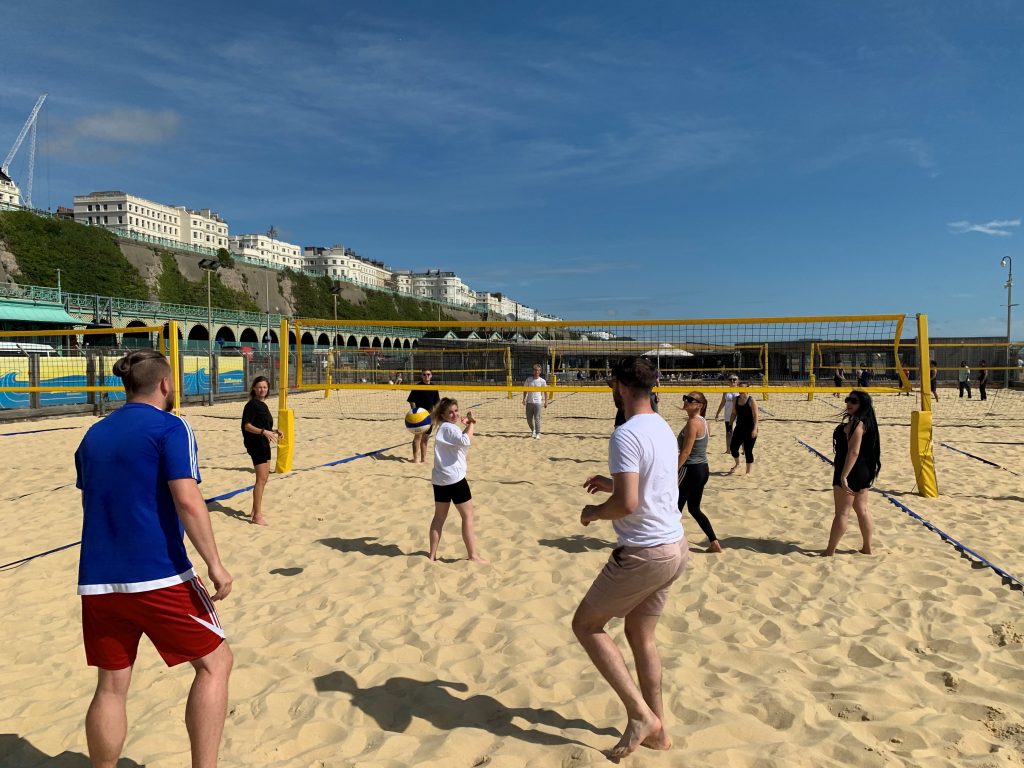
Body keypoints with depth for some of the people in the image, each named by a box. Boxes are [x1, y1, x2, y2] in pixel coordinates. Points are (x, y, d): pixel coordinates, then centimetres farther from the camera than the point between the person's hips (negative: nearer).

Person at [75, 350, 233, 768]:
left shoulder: (93, 434, 13)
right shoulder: (170, 428, -7)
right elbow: (187, 501, -16)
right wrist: (214, 564, -12)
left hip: (97, 580, 7)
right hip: (158, 575, -6)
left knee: (111, 685, 16)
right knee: (215, 661, 7)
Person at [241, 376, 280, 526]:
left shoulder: (262, 405, 14)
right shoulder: (252, 405, -13)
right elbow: (247, 426, -19)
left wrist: (273, 431, 9)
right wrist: (264, 432, -30)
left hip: (264, 444, 10)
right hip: (255, 444, -10)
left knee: (264, 478, 16)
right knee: (261, 479, -11)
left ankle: (256, 510, 28)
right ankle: (257, 515, -8)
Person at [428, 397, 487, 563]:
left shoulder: (446, 427, 17)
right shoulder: (449, 427, -14)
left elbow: (461, 441, 26)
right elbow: (465, 441, -31)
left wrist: (467, 424, 12)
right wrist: (470, 423, -19)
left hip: (439, 479, 9)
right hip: (455, 478, -9)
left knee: (439, 516, 13)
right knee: (468, 515, 1)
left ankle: (432, 554, 16)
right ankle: (473, 555, 6)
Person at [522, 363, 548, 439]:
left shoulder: (542, 381, 0)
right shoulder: (528, 380, 5)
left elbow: (545, 391, 7)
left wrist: (546, 401, 3)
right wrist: (524, 399, 2)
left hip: (538, 402, -3)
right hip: (529, 402, 3)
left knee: (537, 418, -9)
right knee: (529, 419, 8)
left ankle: (538, 434, -3)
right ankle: (533, 430, 32)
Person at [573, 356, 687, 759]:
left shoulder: (626, 435, -19)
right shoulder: (664, 429, 10)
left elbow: (627, 504, -26)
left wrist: (594, 512, -8)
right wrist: (612, 483, 22)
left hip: (644, 553, -9)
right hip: (674, 547, 9)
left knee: (586, 625, 7)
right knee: (640, 634, 21)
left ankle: (640, 714, 6)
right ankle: (657, 729, 29)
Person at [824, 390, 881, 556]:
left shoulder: (856, 423, -19)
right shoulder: (864, 422, 12)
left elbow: (853, 452, -25)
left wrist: (843, 476, -27)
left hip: (851, 472, -10)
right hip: (864, 472, 10)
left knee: (842, 512, -3)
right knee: (862, 510, 16)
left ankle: (830, 552, 4)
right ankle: (867, 548, 24)